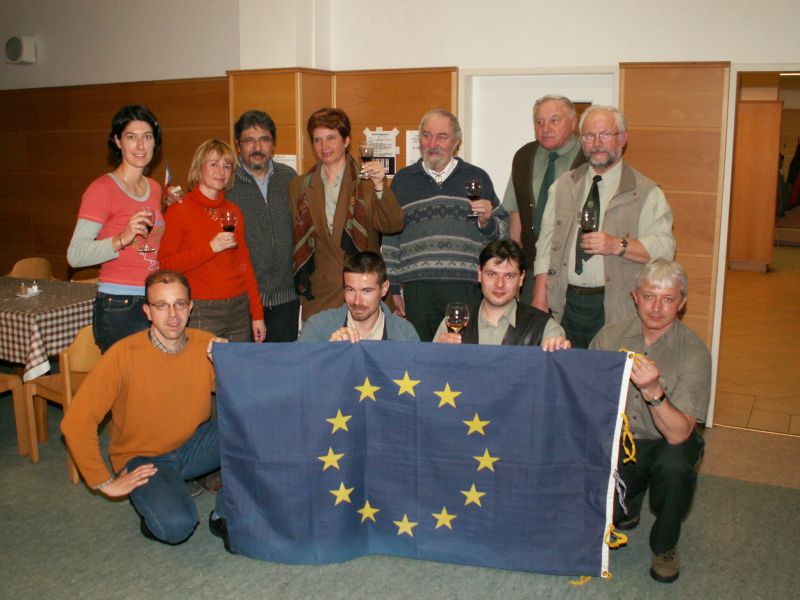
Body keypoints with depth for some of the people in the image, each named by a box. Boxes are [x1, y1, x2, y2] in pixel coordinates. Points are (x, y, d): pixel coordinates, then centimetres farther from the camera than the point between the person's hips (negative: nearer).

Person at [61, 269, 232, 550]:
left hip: (194, 444, 4)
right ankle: (154, 515, 7)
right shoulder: (124, 355, -21)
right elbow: (76, 423, -20)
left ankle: (225, 513, -3)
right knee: (176, 525, -31)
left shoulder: (206, 345, -9)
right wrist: (106, 483, -14)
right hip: (143, 458, -4)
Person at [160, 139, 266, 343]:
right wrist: (210, 248, -18)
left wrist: (257, 314, 9)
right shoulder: (179, 210, -3)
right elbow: (166, 263, -8)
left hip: (238, 308, 5)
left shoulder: (233, 211, 11)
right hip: (200, 313, -4)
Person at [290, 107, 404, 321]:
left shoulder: (366, 182, -1)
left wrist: (380, 186, -25)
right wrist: (302, 287, 9)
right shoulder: (300, 187, 9)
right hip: (318, 298, 2)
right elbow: (297, 242, 14)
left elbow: (393, 226, -12)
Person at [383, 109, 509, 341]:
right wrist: (393, 288, 11)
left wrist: (486, 221, -9)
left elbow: (503, 232, 13)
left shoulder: (477, 178, 11)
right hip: (417, 289, 1)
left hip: (467, 288, 0)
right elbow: (390, 237, 14)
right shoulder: (403, 180, 13)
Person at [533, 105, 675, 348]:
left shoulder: (645, 192, 2)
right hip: (565, 304, 3)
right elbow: (546, 242, 11)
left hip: (616, 310, -3)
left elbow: (664, 248, -6)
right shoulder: (564, 186, 13)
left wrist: (617, 245, -21)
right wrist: (539, 298, 4)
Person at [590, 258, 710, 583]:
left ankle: (664, 545, -4)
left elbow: (678, 434, -23)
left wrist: (653, 391, -39)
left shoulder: (694, 352, -15)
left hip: (667, 443, -2)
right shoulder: (609, 337, -6)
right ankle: (628, 503, 19)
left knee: (674, 466, -36)